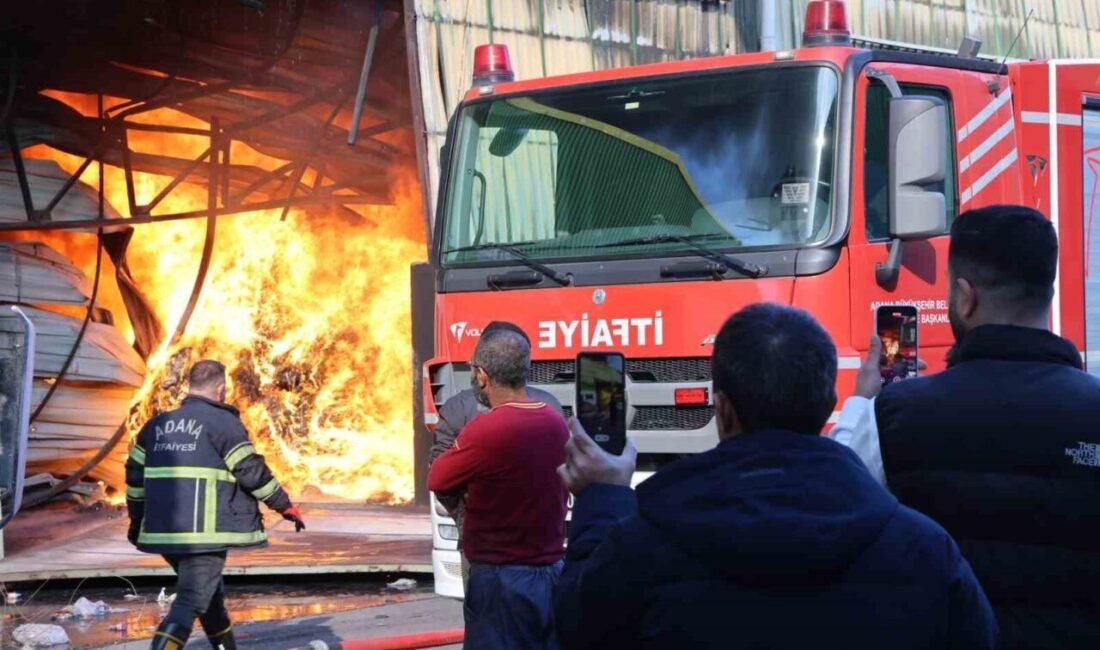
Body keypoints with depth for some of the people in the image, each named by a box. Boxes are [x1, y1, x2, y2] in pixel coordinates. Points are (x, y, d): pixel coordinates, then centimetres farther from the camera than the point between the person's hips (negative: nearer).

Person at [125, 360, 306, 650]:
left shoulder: (157, 425, 15)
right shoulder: (223, 422, -5)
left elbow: (135, 474, 19)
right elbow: (252, 471, -6)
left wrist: (137, 518, 31)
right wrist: (285, 505, 5)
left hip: (163, 530, 7)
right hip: (204, 533, -7)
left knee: (211, 596, 25)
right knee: (190, 603, -10)